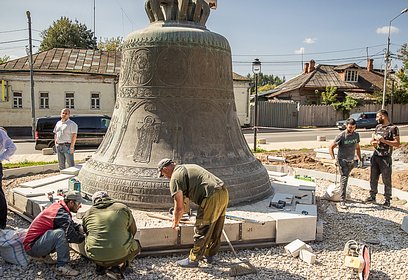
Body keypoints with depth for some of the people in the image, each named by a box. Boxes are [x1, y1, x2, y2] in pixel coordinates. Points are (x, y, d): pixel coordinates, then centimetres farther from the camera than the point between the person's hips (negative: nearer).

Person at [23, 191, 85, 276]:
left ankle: (43, 255, 12)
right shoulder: (61, 213, -23)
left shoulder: (58, 205, 5)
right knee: (60, 233, -30)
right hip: (32, 247, -10)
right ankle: (62, 267, -23)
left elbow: (72, 224, 15)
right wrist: (84, 238, -8)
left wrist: (82, 228, -1)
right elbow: (71, 235, -26)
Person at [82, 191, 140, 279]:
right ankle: (118, 267, 6)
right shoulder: (123, 208, 5)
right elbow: (133, 230, 14)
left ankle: (100, 267, 16)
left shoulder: (88, 213, 8)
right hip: (120, 255, -2)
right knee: (136, 246, 28)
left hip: (96, 257, 3)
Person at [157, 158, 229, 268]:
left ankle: (193, 260, 17)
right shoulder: (188, 167, 26)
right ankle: (209, 255, 35)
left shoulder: (175, 178, -3)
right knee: (216, 229, 20)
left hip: (212, 198, -9)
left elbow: (180, 208, -3)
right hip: (224, 192, 9)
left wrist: (175, 223, 15)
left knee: (202, 230, 4)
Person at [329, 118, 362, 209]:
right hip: (342, 161, -5)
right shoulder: (341, 136, -12)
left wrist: (360, 159, 15)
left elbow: (357, 148, 19)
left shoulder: (356, 135, 6)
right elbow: (331, 147, -8)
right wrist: (334, 159, -16)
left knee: (345, 179, 16)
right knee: (344, 179, -14)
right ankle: (342, 201, -14)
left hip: (351, 161, 6)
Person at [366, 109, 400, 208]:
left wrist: (384, 141, -22)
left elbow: (397, 144, -14)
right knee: (373, 178, 12)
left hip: (385, 158, -6)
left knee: (386, 180, 2)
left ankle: (387, 200, 14)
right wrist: (374, 142, -5)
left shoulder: (393, 128, -8)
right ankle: (372, 196, 25)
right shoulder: (378, 127, 11)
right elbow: (372, 140, 17)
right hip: (375, 156, 6)